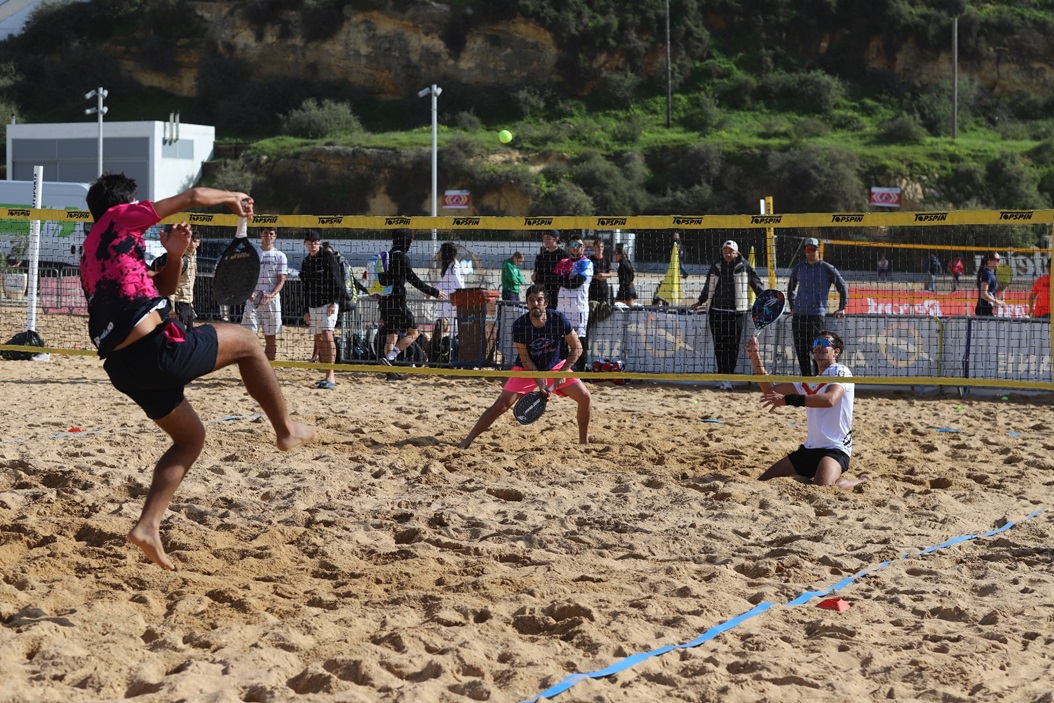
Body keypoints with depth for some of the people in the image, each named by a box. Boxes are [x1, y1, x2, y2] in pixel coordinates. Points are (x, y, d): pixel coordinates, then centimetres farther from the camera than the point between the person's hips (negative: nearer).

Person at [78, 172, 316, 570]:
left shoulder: (91, 256, 26)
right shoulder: (118, 220, 3)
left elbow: (161, 289, 34)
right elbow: (193, 198, 3)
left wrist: (174, 256, 17)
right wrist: (232, 198, 22)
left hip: (123, 367, 9)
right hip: (157, 346, -9)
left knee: (190, 438, 21)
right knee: (245, 342, 13)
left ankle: (148, 526, 8)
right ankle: (286, 429, 21)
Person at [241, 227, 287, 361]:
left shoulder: (280, 256, 6)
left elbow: (281, 281, 2)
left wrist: (271, 295, -15)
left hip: (271, 300, 0)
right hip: (253, 300, 0)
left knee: (271, 338, 2)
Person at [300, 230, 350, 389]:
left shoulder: (327, 256, -4)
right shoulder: (306, 262, 16)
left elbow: (336, 280, -10)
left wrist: (333, 303, -17)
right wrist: (306, 310, 17)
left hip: (328, 302, -8)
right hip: (313, 304, 8)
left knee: (327, 335, -20)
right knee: (318, 340, 5)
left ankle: (330, 377, -27)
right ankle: (329, 376, 9)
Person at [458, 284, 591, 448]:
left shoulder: (559, 319, -21)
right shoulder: (519, 325, -23)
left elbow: (576, 348, -12)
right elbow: (525, 359, -16)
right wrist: (540, 383, -26)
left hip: (556, 366, 2)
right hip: (527, 369, -2)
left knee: (585, 398, -8)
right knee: (501, 405, -15)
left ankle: (584, 441, 12)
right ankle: (467, 440, -10)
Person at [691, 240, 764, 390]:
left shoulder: (744, 266, 2)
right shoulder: (716, 266, 10)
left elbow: (757, 284, 4)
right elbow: (707, 286, 23)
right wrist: (700, 302, 31)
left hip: (737, 312, -3)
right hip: (717, 311, 3)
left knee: (733, 346, -6)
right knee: (719, 346, 2)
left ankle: (727, 378, -5)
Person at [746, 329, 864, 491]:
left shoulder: (840, 372, -7)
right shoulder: (808, 383, 18)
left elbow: (830, 399, -27)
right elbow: (770, 391, 17)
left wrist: (787, 399, -32)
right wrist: (755, 357, 6)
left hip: (835, 449, -8)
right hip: (809, 449, 8)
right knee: (763, 482, 3)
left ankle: (856, 482, -2)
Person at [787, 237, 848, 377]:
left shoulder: (827, 269, 0)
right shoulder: (799, 268, 12)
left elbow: (843, 287, 5)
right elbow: (791, 288, 27)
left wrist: (842, 308, 1)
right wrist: (792, 307, 21)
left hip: (817, 314, -4)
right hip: (798, 315, 4)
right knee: (801, 349, 3)